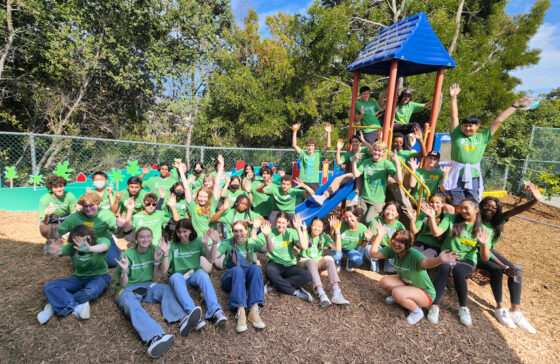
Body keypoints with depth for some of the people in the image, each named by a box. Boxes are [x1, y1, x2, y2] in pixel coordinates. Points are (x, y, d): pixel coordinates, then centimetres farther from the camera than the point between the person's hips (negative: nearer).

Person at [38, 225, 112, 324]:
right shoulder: (72, 246, -3)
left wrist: (89, 248, -60)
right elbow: (60, 250, -23)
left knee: (90, 292, -38)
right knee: (49, 287, -18)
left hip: (99, 276, -4)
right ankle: (77, 307, -32)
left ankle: (56, 306, -20)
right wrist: (53, 251, -48)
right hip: (78, 278, 4)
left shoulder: (100, 241, -14)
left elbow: (105, 246, -39)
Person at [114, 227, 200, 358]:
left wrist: (156, 261, -11)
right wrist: (124, 271, -27)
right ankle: (154, 337, -66)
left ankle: (182, 320, -50)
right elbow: (123, 284, -6)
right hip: (126, 289, -4)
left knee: (166, 288, -26)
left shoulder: (153, 250, 3)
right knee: (132, 305, -37)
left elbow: (155, 277, 4)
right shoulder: (128, 254, -7)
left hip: (147, 286, 4)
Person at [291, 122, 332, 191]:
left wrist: (328, 133, -10)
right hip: (303, 181, 0)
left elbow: (327, 146, -3)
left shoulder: (318, 154, 7)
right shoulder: (303, 154, 7)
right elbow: (294, 145, -2)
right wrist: (295, 132, -7)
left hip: (314, 182, 0)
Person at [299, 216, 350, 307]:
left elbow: (338, 248, -13)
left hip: (318, 263, 3)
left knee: (329, 258, -29)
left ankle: (336, 294, -41)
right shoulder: (306, 234, -7)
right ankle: (321, 295, -50)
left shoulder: (324, 237, 0)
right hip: (305, 262, -3)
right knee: (311, 261, -37)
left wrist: (337, 231, -17)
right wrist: (304, 230, -31)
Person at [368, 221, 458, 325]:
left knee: (397, 292, -32)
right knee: (384, 281, -17)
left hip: (425, 293, -6)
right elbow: (373, 254, -14)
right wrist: (380, 235, -19)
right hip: (406, 284, 6)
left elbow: (426, 262, -55)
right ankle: (397, 297, 13)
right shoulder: (392, 250, -13)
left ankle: (417, 311, -4)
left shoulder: (413, 254, -32)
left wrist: (439, 260, -77)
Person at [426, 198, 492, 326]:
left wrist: (484, 244, -25)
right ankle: (434, 306, -28)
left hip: (467, 260, 0)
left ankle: (463, 308, -15)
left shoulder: (482, 230, 2)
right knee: (444, 268, -34)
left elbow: (485, 258, -4)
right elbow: (436, 233, -10)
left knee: (457, 270, -35)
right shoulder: (453, 220, 4)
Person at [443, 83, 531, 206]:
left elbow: (498, 120, 12)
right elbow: (454, 116, -2)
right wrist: (453, 97, -7)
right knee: (456, 208, -1)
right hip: (457, 177, -2)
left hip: (473, 178, 2)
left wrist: (516, 105, 17)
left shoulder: (482, 138, 9)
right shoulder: (457, 135, 3)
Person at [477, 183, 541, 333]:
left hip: (491, 251, 7)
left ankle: (516, 310, -9)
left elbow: (516, 210, -22)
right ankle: (500, 308, -14)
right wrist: (503, 266, -27)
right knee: (497, 270, -29)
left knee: (515, 271, -12)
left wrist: (535, 200, -40)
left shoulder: (498, 219, -4)